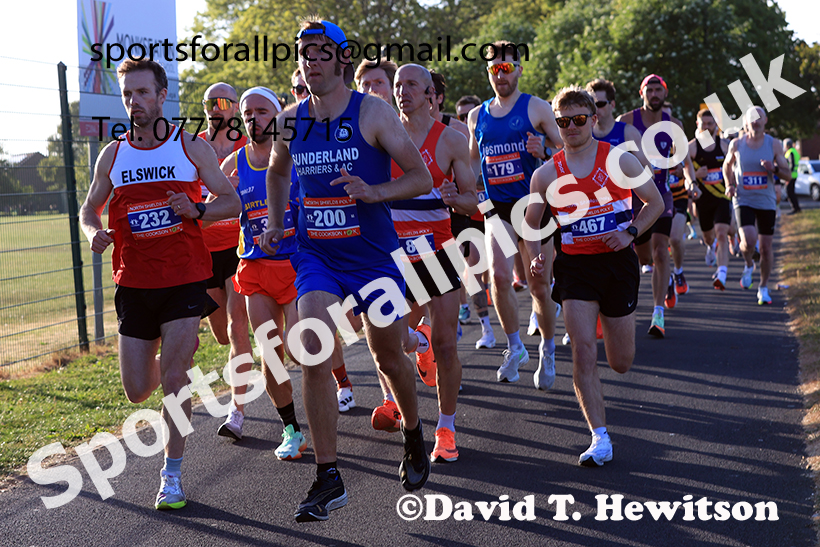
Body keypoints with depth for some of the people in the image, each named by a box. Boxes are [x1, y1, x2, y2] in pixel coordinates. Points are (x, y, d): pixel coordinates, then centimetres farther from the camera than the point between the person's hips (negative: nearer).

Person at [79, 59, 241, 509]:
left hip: (185, 279, -3)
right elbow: (89, 210, 16)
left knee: (173, 379, -11)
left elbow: (232, 201, 4)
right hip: (134, 283, 3)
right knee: (137, 392, 5)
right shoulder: (112, 155, 7)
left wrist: (197, 211, -16)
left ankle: (172, 474, 4)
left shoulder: (192, 147, 0)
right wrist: (93, 232, -8)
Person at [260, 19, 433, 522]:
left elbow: (422, 178, -8)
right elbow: (278, 172, 24)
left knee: (389, 356, 11)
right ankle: (329, 478, -8)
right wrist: (275, 223, 10)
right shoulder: (291, 120, 3)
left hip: (373, 254, -2)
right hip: (316, 254, 2)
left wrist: (374, 191, -25)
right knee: (313, 352, -15)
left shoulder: (373, 113, -9)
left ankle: (414, 435, 42)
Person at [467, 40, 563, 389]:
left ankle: (547, 351, 21)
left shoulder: (536, 108, 0)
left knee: (539, 285, 1)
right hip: (497, 207, 3)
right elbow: (471, 161, 25)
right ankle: (515, 347, 6)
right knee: (499, 275, -14)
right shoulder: (477, 116, 11)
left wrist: (543, 153, -18)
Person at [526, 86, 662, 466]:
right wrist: (537, 258, -10)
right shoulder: (546, 174, 0)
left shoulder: (620, 161, -3)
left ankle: (610, 322, 46)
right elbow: (531, 225, 9)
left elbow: (655, 202, 6)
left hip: (618, 263, 0)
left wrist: (630, 232, -10)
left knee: (621, 364, 8)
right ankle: (600, 439, -7)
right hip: (574, 266, 0)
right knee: (583, 352, -14)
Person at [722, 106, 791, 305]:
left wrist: (774, 169, -18)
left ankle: (763, 288, 21)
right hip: (743, 201, -1)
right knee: (748, 240, -22)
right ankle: (748, 265, 12)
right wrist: (729, 185, 1)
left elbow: (787, 174, 2)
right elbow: (727, 165, 17)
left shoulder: (774, 144, -1)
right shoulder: (736, 144, -1)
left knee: (766, 247, 4)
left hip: (767, 202, 1)